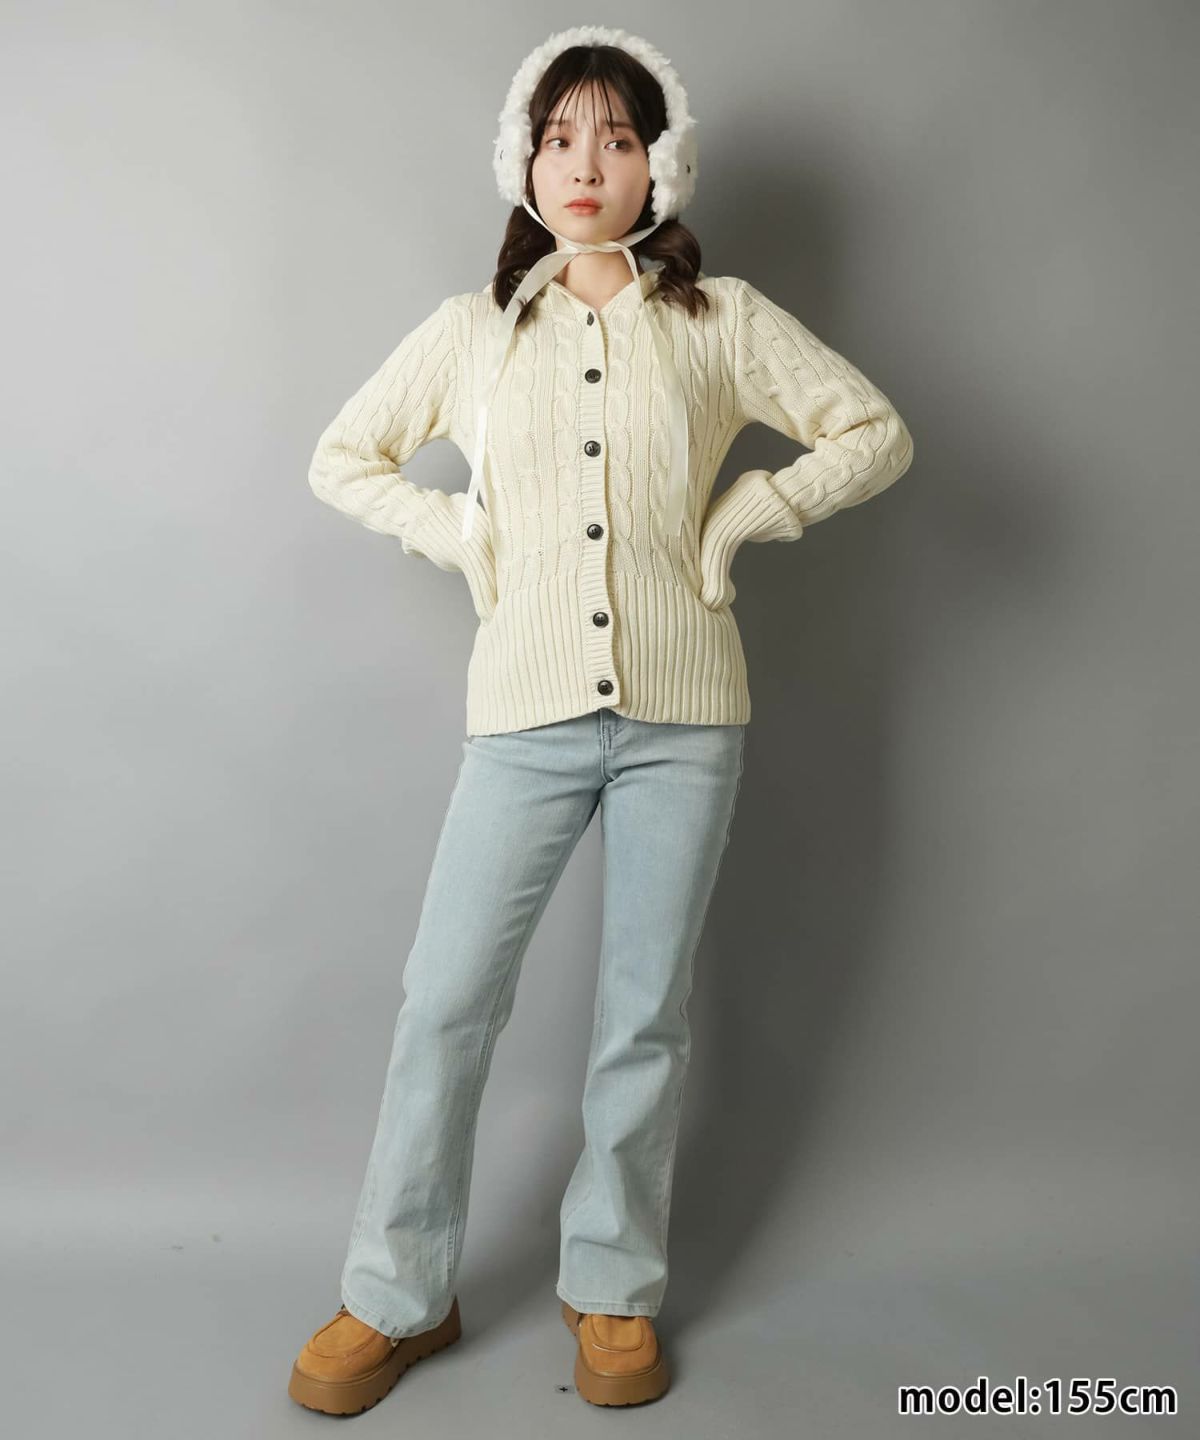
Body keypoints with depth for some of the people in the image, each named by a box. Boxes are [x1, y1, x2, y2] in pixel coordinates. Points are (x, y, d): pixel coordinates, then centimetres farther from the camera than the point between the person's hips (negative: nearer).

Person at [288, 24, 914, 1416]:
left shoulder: (720, 318, 6)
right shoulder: (473, 326, 9)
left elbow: (875, 432, 8)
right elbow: (342, 457, 17)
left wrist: (738, 516, -2)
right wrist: (461, 537, 2)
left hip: (683, 717, 0)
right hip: (526, 712, 1)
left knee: (644, 1015, 8)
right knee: (445, 1001, 1)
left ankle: (613, 1291, 28)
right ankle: (395, 1297, 22)